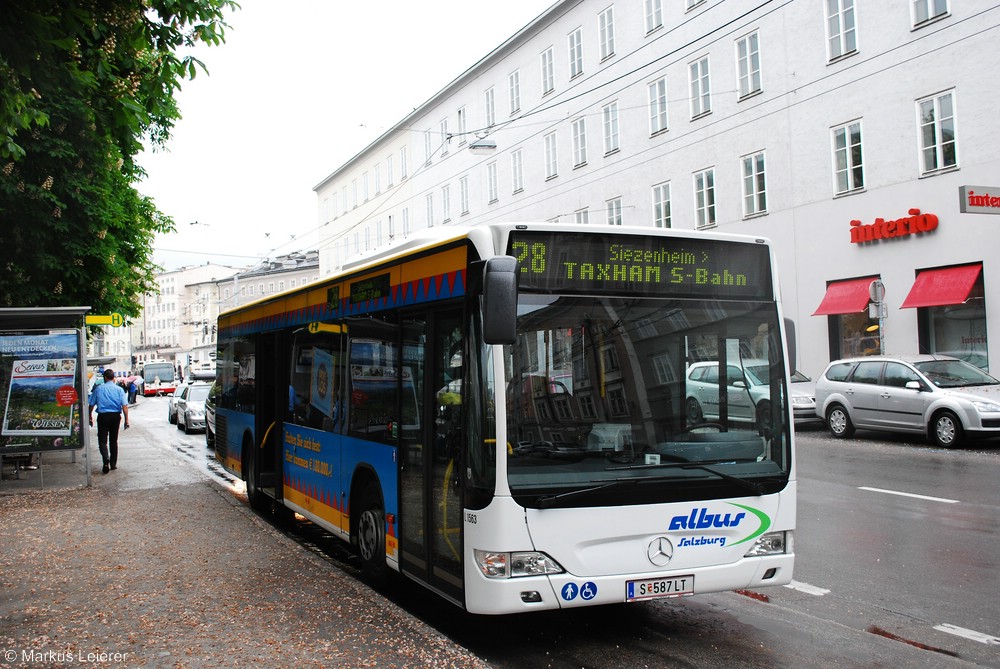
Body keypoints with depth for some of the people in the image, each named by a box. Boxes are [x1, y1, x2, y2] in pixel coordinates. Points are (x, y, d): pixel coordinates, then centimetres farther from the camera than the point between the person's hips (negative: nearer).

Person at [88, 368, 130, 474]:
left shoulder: (98, 389, 1)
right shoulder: (119, 389, 1)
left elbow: (91, 405, 3)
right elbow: (124, 405, -7)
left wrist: (90, 417, 14)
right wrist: (126, 419, -5)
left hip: (103, 416, -1)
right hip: (115, 416, 2)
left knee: (102, 440, 0)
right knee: (113, 440, 14)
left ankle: (106, 459, -25)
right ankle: (113, 464, 19)